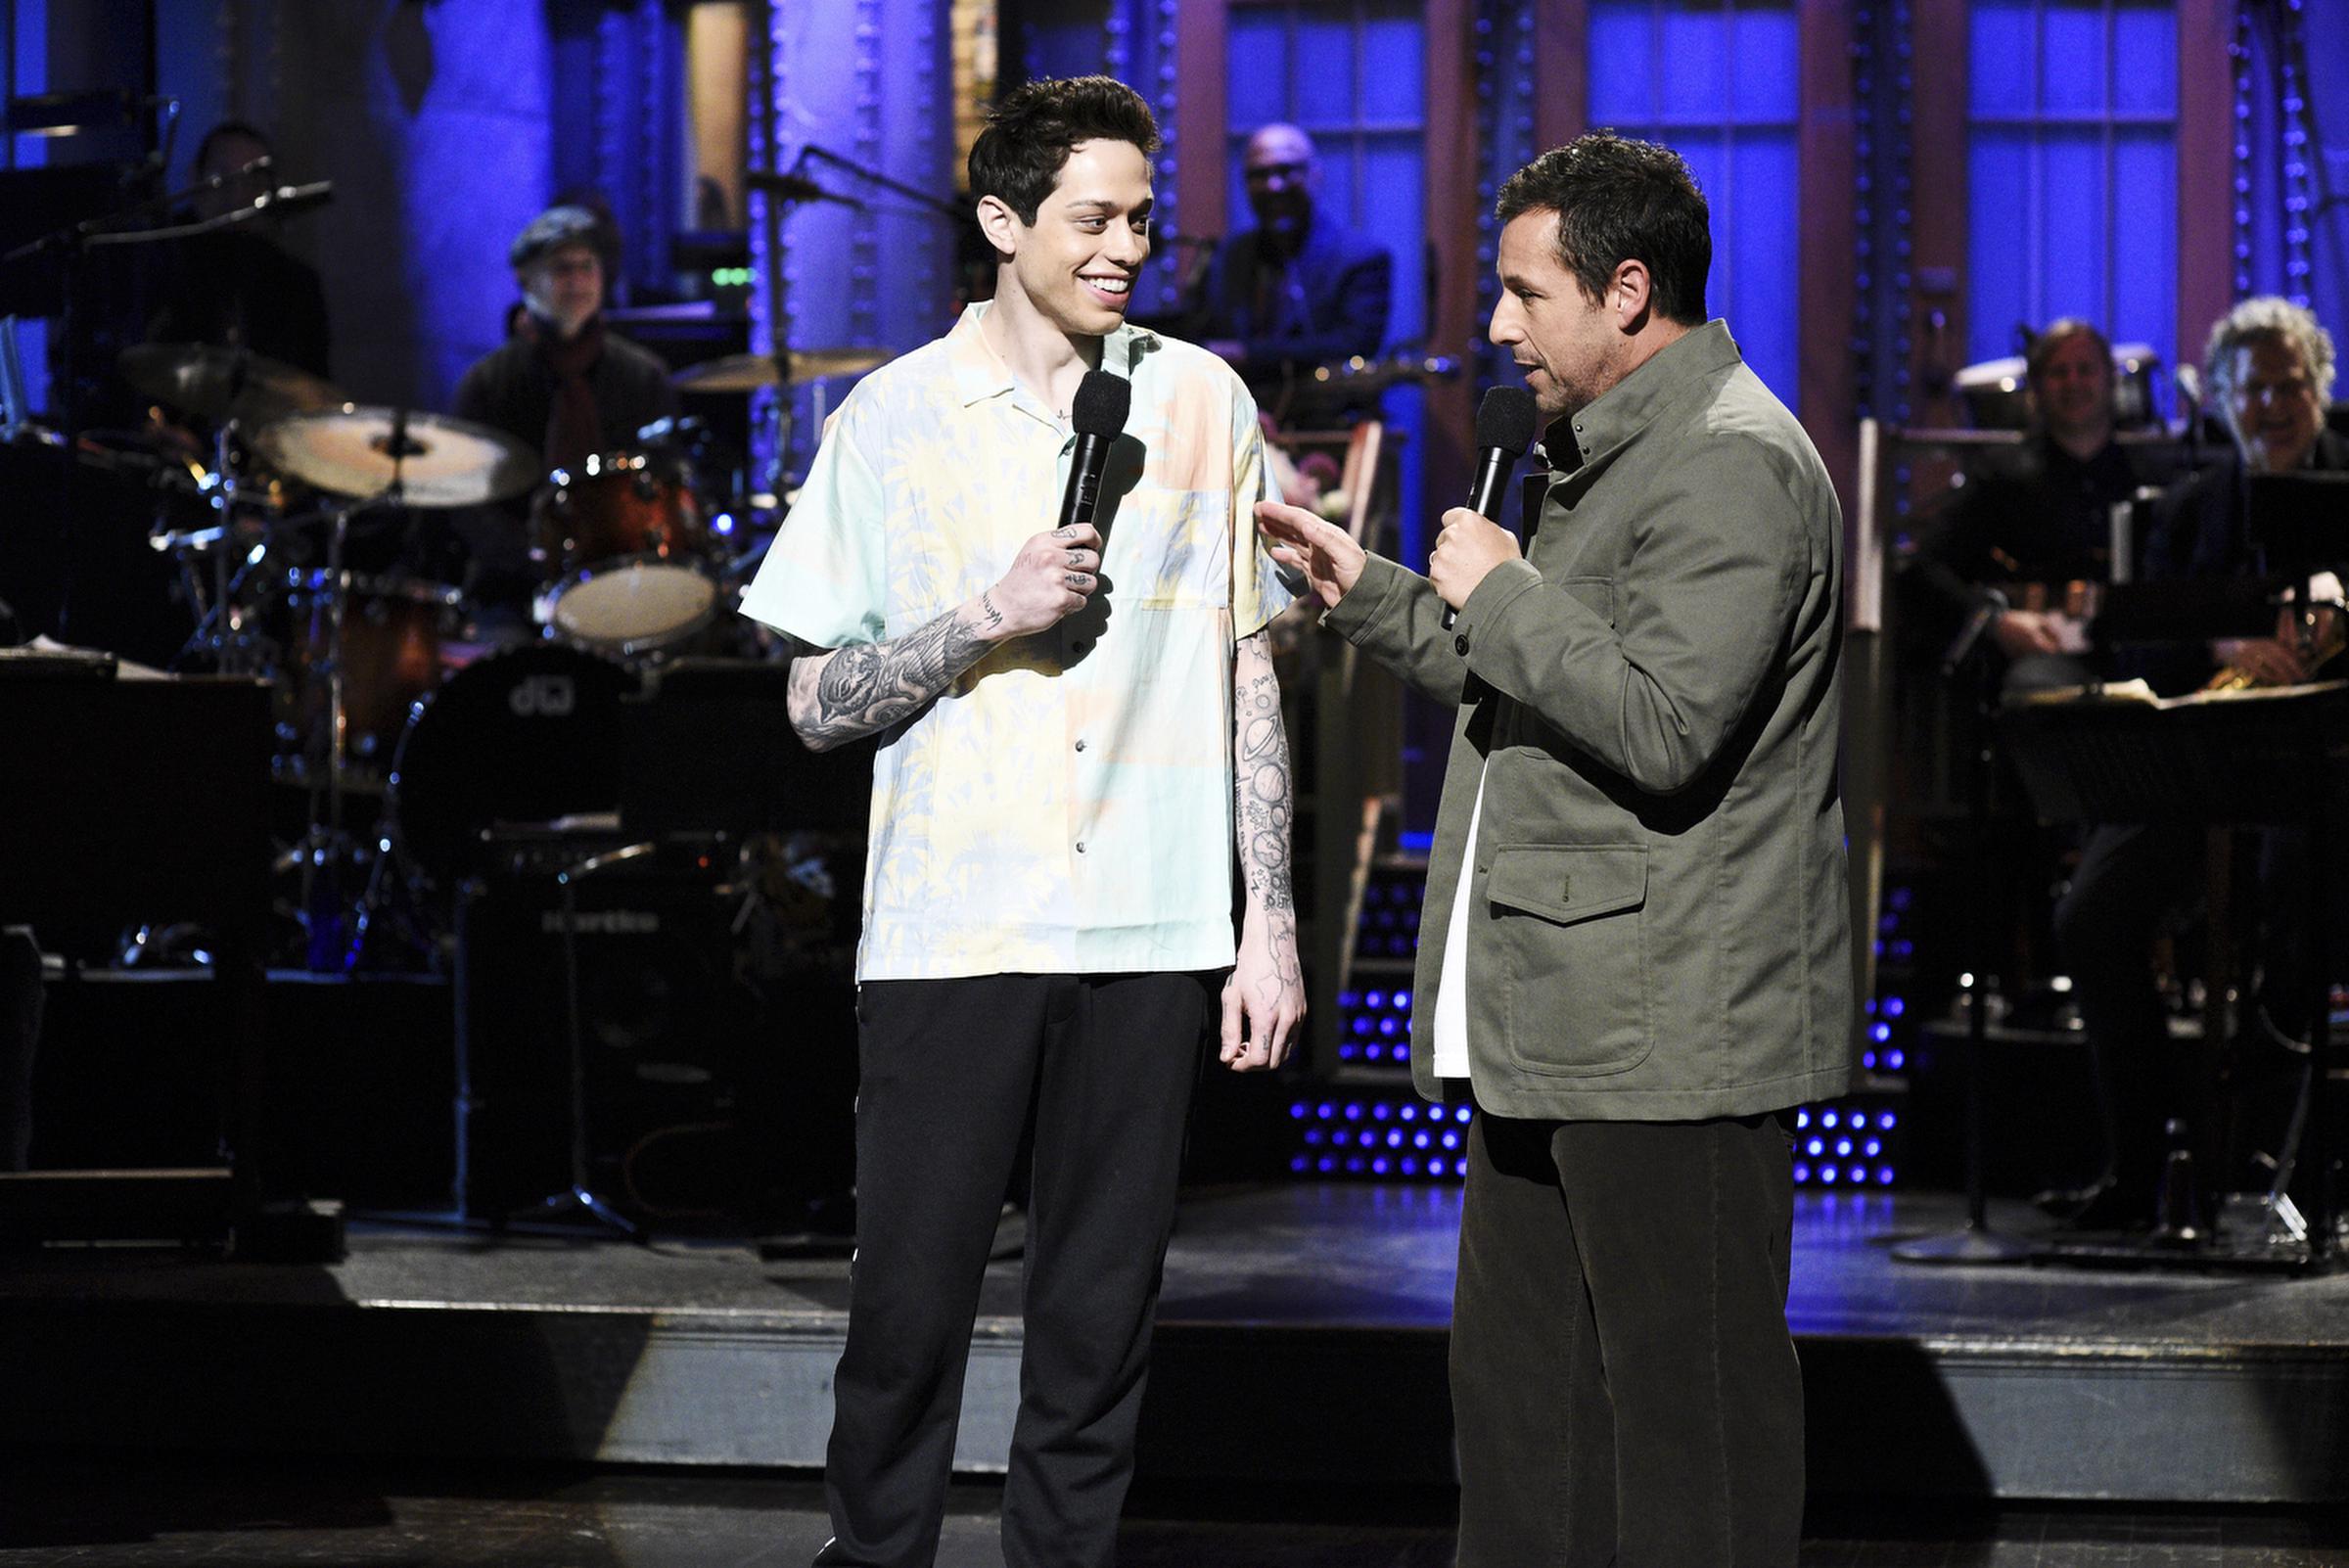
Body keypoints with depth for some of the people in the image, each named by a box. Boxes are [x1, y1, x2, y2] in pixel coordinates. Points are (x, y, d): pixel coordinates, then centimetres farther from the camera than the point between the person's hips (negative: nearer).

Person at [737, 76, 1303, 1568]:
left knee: (1101, 1318, 4)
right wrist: (989, 617, -13)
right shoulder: (900, 415, 3)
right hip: (950, 928, -1)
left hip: (1151, 935, 1)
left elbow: (1249, 676, 10)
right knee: (911, 1304, -1)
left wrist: (1271, 922, 5)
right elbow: (817, 702, 3)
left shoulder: (1201, 401, 7)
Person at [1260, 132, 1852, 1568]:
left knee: (1686, 1400, -5)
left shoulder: (1730, 465, -15)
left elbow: (1661, 725, -25)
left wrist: (1501, 591, -14)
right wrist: (1369, 592, 21)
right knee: (1521, 1385, 15)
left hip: (1670, 1029, -11)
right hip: (1553, 1020, 11)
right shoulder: (1617, 454, 21)